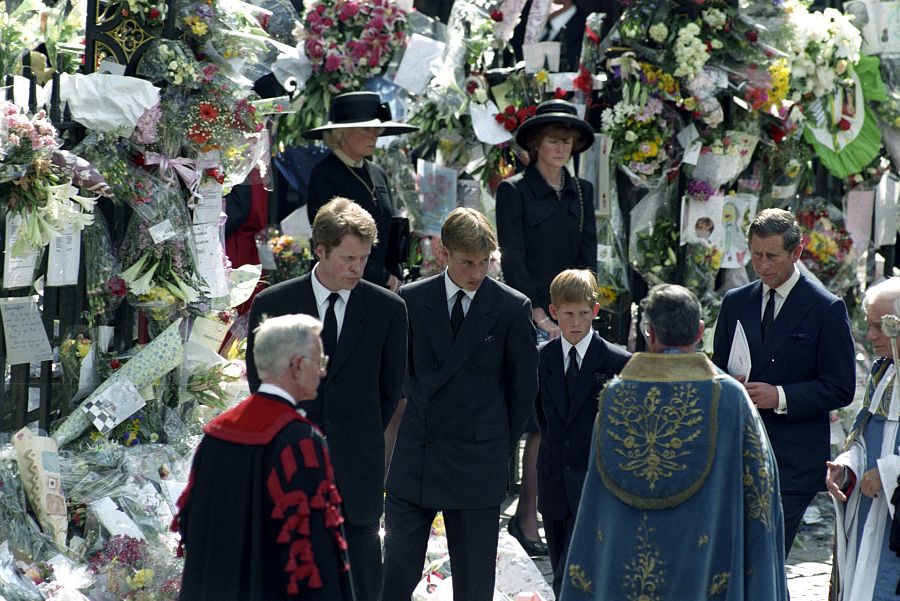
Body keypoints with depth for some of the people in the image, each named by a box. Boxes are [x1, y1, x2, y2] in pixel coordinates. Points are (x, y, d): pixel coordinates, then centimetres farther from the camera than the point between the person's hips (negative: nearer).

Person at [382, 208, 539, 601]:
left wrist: (503, 444, 7)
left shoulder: (513, 308, -4)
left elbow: (524, 384, 4)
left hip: (477, 461, -1)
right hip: (414, 457, 1)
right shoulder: (412, 300, 1)